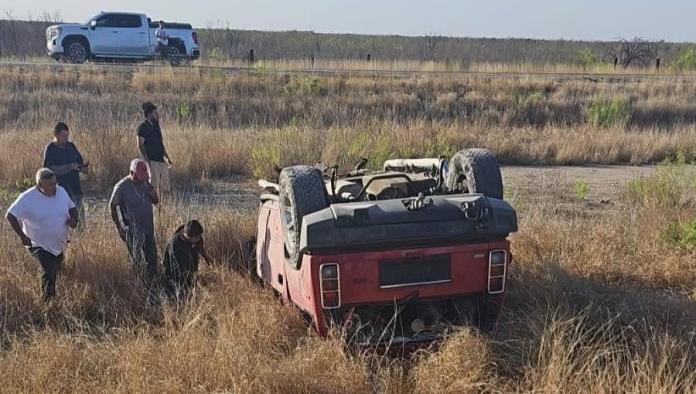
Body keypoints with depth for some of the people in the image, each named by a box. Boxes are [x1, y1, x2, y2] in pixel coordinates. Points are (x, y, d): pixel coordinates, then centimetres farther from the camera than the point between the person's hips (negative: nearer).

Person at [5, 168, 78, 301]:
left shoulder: (61, 191, -6)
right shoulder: (27, 198, -21)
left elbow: (71, 207, 10)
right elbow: (11, 215, -16)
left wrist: (74, 218, -12)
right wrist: (22, 236, -18)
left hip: (58, 244, 6)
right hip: (40, 245, -6)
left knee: (55, 273, 22)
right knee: (49, 274, -17)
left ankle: (53, 299, 45)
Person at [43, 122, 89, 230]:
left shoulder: (71, 146, 9)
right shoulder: (50, 150, -7)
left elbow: (81, 161, 16)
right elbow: (51, 169, -18)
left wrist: (84, 167, -7)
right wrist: (70, 167, -25)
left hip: (75, 189, 5)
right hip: (60, 191, -5)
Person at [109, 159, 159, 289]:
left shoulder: (145, 183, 2)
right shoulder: (122, 186, -15)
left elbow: (156, 201, 8)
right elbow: (112, 206, -6)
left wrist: (152, 191, -14)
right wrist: (118, 227, -6)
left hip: (148, 226, 6)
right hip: (132, 229, -6)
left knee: (151, 256, 13)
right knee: (137, 259, -2)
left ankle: (153, 284, 30)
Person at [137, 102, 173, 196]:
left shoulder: (156, 126, 15)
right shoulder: (143, 127, -7)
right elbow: (140, 146, -12)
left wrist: (167, 158, 16)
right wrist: (148, 161, -19)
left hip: (162, 161, 8)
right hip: (152, 161, -8)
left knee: (165, 188, 8)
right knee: (154, 187, -7)